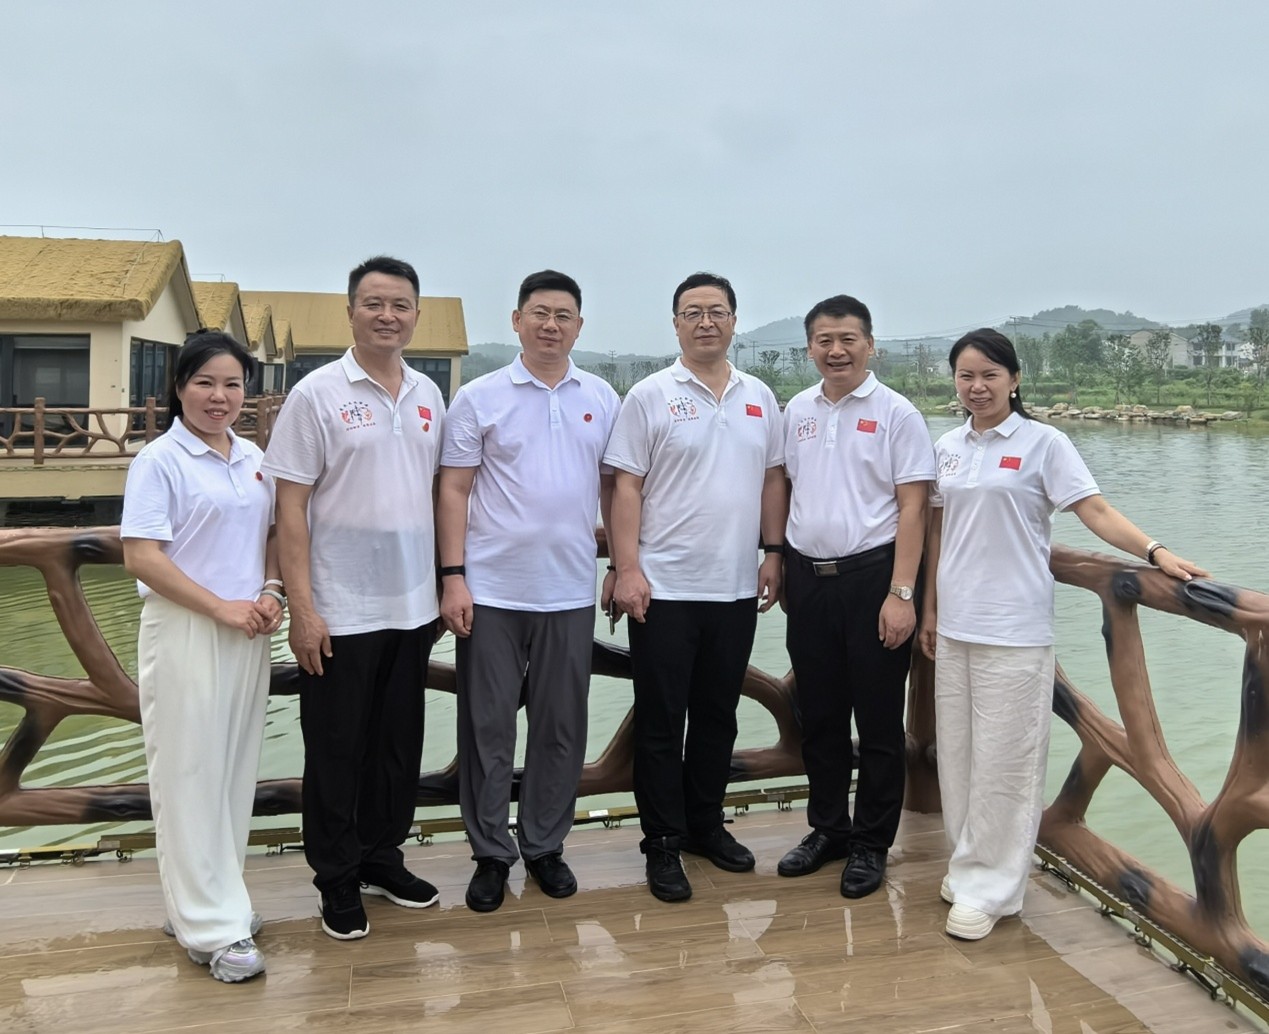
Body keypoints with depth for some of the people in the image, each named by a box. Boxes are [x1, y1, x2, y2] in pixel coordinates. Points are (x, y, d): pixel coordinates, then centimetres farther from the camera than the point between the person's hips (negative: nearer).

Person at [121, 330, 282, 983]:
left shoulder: (253, 458, 10)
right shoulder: (159, 461, -8)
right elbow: (141, 557, -14)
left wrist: (270, 593, -1)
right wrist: (222, 608, -16)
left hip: (248, 634, 6)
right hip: (184, 632, -6)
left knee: (236, 768, 12)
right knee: (191, 774, 0)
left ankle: (212, 899, 28)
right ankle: (210, 927, 9)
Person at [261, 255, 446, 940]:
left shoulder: (428, 396, 8)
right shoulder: (317, 394, -8)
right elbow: (291, 506, -10)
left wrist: (444, 581, 10)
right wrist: (302, 607, -14)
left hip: (413, 607, 5)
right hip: (340, 613, -5)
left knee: (400, 744, 16)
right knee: (336, 750, 8)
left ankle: (383, 858, 34)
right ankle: (337, 880, 25)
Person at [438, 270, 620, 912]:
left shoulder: (603, 400, 7)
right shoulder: (479, 398, -1)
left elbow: (613, 487, 12)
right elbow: (453, 491, -3)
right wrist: (453, 577, -9)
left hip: (571, 592, 3)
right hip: (491, 591, -2)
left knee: (561, 728, 11)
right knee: (486, 727, 7)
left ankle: (545, 845, 29)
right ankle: (490, 853, 23)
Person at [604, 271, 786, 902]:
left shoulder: (759, 398, 9)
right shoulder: (650, 396, -4)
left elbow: (773, 479, 14)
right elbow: (627, 487, -7)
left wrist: (773, 552, 7)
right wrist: (626, 568, -14)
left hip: (736, 589, 4)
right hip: (664, 589, -4)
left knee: (718, 715, 15)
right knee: (661, 723, 4)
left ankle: (707, 825, 32)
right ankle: (663, 843, 18)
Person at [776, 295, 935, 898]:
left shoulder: (896, 413, -5)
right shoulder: (796, 412, 10)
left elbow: (912, 508, -9)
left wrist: (901, 594, -15)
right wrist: (776, 562, 10)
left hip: (871, 577, -5)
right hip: (807, 578, 5)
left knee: (878, 722, 6)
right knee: (819, 716, 14)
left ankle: (870, 845, 20)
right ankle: (827, 829, 30)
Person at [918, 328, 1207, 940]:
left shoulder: (1042, 443, -4)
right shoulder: (946, 449, 10)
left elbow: (1094, 509, -11)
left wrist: (1155, 552, -26)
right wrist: (930, 609, 15)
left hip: (1014, 630, -5)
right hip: (954, 625, 5)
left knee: (1003, 759, -1)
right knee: (956, 752, 12)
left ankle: (990, 888, 12)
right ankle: (969, 863, 28)